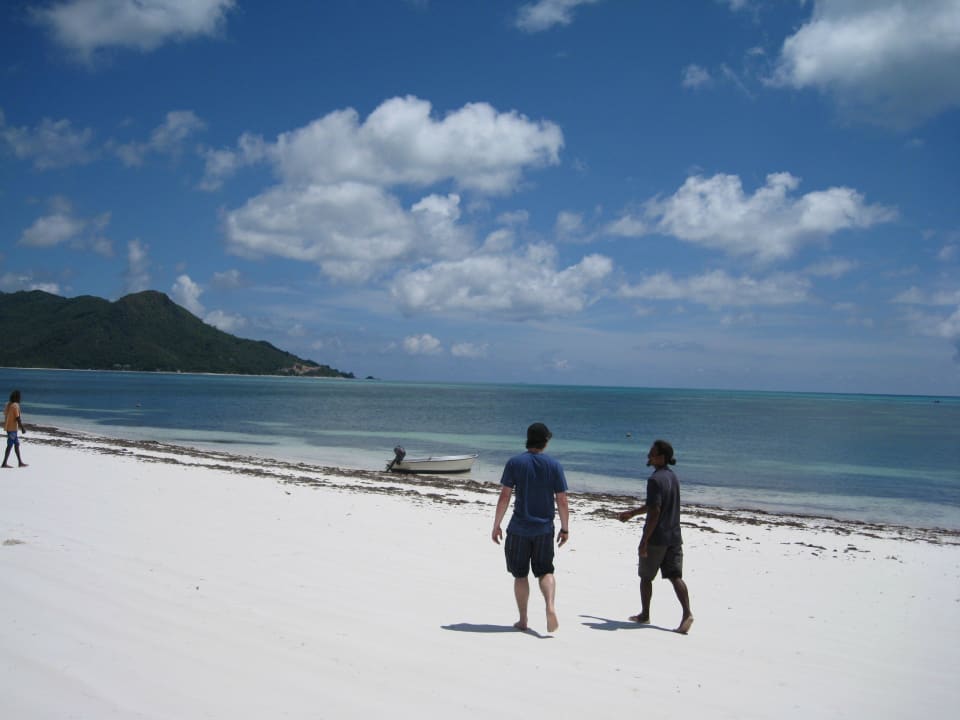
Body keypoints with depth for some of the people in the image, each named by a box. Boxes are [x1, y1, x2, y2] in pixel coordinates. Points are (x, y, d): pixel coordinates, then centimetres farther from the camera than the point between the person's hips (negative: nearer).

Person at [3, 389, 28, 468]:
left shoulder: (8, 405, 10)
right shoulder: (15, 405, -17)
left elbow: (5, 415, 15)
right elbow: (17, 418, -20)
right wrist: (22, 429, -15)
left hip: (8, 427, 9)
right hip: (12, 428, -9)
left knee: (17, 444, 13)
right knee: (10, 445, -4)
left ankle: (20, 462, 15)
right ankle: (4, 463, -1)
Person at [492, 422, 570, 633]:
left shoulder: (515, 463, -6)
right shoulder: (554, 466, -3)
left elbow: (504, 497, -7)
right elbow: (562, 502, -2)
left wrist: (496, 525, 0)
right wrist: (565, 529, 8)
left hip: (519, 529, -1)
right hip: (544, 529, 1)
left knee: (520, 575, 11)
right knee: (545, 571, 14)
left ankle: (523, 620, 16)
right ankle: (550, 606, -11)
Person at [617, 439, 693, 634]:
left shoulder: (655, 480, -17)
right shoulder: (672, 477, 12)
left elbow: (654, 512, -22)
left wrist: (644, 541, -19)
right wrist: (632, 513, 32)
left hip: (656, 538, -7)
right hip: (674, 537, 7)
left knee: (646, 576, 10)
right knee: (675, 576, 2)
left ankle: (644, 614, 22)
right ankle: (687, 613, -12)